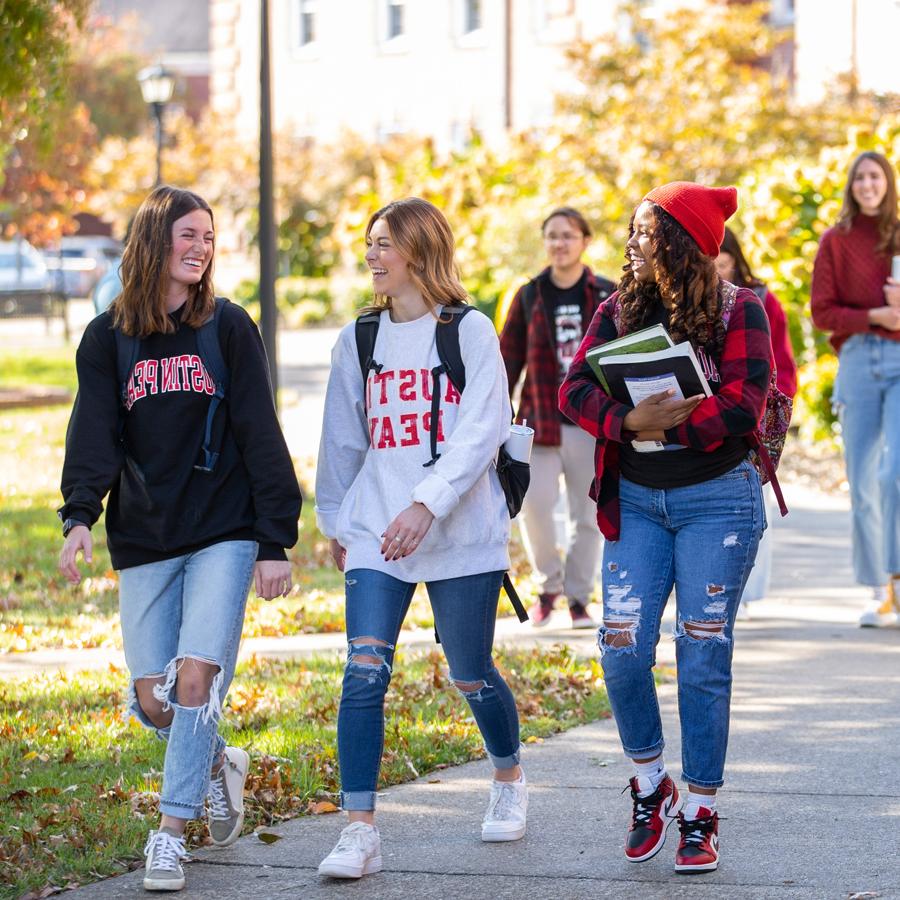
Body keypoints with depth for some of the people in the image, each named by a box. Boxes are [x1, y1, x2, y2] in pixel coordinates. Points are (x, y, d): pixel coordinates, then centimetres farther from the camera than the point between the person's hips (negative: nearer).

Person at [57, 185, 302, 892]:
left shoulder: (229, 328, 2)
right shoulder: (107, 338, 5)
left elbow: (261, 437, 1)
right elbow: (94, 435, -3)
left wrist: (275, 541, -4)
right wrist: (80, 516, -20)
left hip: (223, 532, -2)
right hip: (143, 542, 2)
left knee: (196, 678, -15)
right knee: (152, 699, 0)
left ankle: (171, 832, -4)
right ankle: (219, 764, 30)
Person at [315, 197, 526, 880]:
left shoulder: (470, 332, -3)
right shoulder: (358, 342, 10)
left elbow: (481, 432, -13)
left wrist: (427, 505, -24)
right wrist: (335, 519, 25)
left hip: (462, 535, -3)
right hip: (377, 536, 3)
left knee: (471, 676, 8)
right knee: (364, 672, -13)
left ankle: (509, 780, 38)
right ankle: (360, 831, -13)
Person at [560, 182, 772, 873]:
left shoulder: (738, 311, -3)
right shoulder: (619, 310, 8)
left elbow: (744, 403, -15)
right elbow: (576, 389, -2)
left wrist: (663, 428, -17)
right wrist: (629, 422, -21)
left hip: (716, 498, -3)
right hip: (635, 500, 3)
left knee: (703, 656, -2)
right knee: (622, 649, -6)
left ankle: (701, 814, 8)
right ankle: (651, 785, 16)